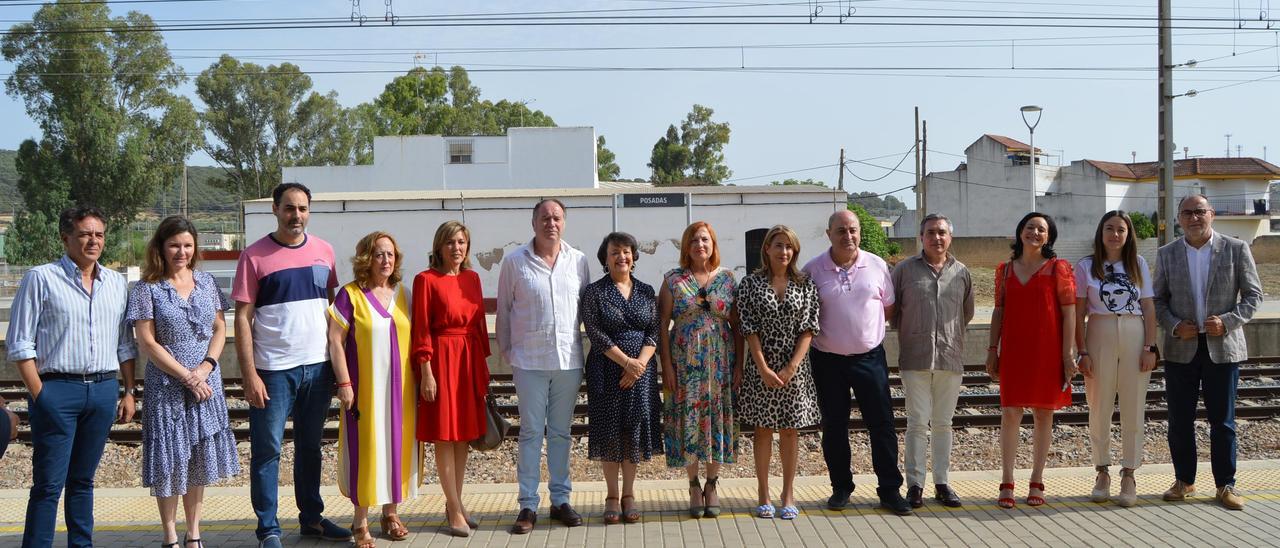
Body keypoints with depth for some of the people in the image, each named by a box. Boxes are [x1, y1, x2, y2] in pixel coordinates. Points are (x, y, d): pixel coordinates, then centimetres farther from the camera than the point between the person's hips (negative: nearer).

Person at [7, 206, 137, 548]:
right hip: (57, 389, -4)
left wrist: (129, 392, 10)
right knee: (48, 484, -4)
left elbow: (125, 345, 17)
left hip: (104, 389, 4)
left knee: (83, 480, 13)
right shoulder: (41, 279, -1)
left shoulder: (117, 283, 12)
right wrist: (39, 395, -10)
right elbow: (20, 345, -4)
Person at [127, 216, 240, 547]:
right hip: (167, 386, -4)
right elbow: (147, 342, -9)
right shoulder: (148, 289, -5)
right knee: (170, 460, 1)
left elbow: (220, 329, 8)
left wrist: (206, 367, -9)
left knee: (199, 460, 9)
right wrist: (186, 377, -13)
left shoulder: (206, 282, 7)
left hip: (206, 384, 4)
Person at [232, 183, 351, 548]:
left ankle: (312, 518, 26)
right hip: (273, 370, -4)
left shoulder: (323, 251, 6)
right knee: (267, 450, 1)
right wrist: (249, 375, -12)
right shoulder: (255, 257, -5)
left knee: (310, 447, 15)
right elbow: (242, 318, -7)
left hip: (318, 366, 4)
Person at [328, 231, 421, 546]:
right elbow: (335, 341, -7)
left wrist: (418, 378, 9)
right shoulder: (350, 295, -6)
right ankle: (361, 521, 11)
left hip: (400, 387, 5)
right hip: (366, 387, -4)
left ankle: (390, 513, 24)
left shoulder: (401, 293, 8)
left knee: (397, 446, 9)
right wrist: (344, 383, -13)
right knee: (365, 449, 0)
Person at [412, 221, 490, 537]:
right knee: (444, 435, -2)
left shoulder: (472, 277, 11)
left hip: (470, 358, 6)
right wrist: (426, 371, -13)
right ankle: (456, 510, 2)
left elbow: (480, 322, 14)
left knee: (464, 434, 10)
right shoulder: (426, 280, -6)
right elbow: (421, 329, -9)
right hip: (441, 358, -6)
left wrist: (484, 363, 12)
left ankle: (454, 502, 20)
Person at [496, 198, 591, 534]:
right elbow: (503, 311, 3)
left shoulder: (578, 261, 4)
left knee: (561, 432, 11)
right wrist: (506, 351, 4)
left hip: (569, 359, 2)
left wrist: (586, 348, 7)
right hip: (529, 361, -2)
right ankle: (528, 506, 8)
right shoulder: (514, 262, -2)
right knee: (531, 433, 2)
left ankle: (560, 500, 20)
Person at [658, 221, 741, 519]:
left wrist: (739, 364, -2)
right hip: (685, 361, -1)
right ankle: (694, 486, 13)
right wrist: (667, 365, -7)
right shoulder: (673, 280, 2)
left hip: (720, 362, 1)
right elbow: (663, 324, 0)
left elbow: (737, 325, 5)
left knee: (718, 419, 3)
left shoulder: (727, 279, 6)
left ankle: (711, 485, 16)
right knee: (688, 419, 0)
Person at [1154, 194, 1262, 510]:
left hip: (1222, 347, -2)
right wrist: (1174, 326, -9)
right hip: (1181, 348, 2)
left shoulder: (1236, 249, 1)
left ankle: (1226, 485, 13)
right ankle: (1184, 481, 19)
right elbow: (1158, 299, 9)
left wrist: (1228, 321, -14)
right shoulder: (1167, 255, 6)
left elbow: (1253, 295, 1)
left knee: (1222, 420, 3)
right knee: (1180, 420, 6)